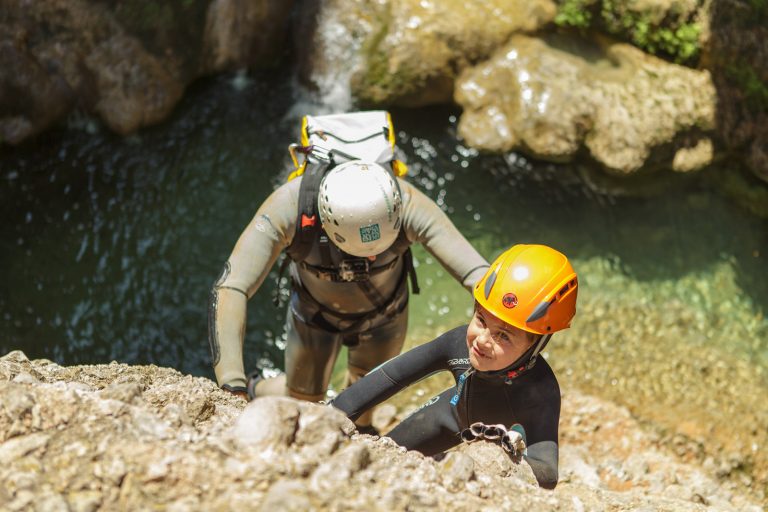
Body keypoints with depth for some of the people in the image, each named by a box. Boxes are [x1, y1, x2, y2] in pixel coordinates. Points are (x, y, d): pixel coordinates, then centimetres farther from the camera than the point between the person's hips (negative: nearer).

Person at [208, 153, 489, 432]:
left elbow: (478, 274, -43)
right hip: (316, 312, -1)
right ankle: (254, 391, 51)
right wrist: (233, 388, -52)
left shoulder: (407, 205, -40)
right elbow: (229, 291, -44)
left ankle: (359, 427, 62)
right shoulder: (288, 206, -42)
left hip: (385, 312, 1)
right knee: (303, 400, 16)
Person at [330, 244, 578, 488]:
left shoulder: (540, 393, -47)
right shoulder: (461, 340, -36)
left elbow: (547, 475, -57)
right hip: (456, 413, 3)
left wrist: (514, 453, -77)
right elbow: (394, 375, -23)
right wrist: (334, 411, -23)